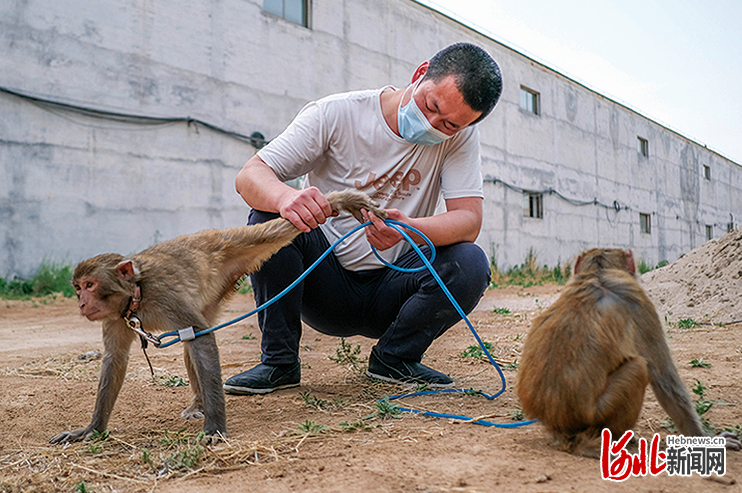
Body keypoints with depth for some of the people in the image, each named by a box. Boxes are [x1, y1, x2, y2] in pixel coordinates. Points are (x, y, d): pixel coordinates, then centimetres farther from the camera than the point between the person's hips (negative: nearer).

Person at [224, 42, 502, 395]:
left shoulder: (460, 135, -7)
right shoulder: (336, 114, -13)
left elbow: (469, 221, -16)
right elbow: (249, 176, -17)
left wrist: (408, 229, -38)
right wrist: (285, 197, -43)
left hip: (389, 294, 1)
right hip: (324, 284, -1)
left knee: (471, 263, -25)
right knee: (268, 217, -26)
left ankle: (393, 359, 0)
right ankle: (279, 361, -9)